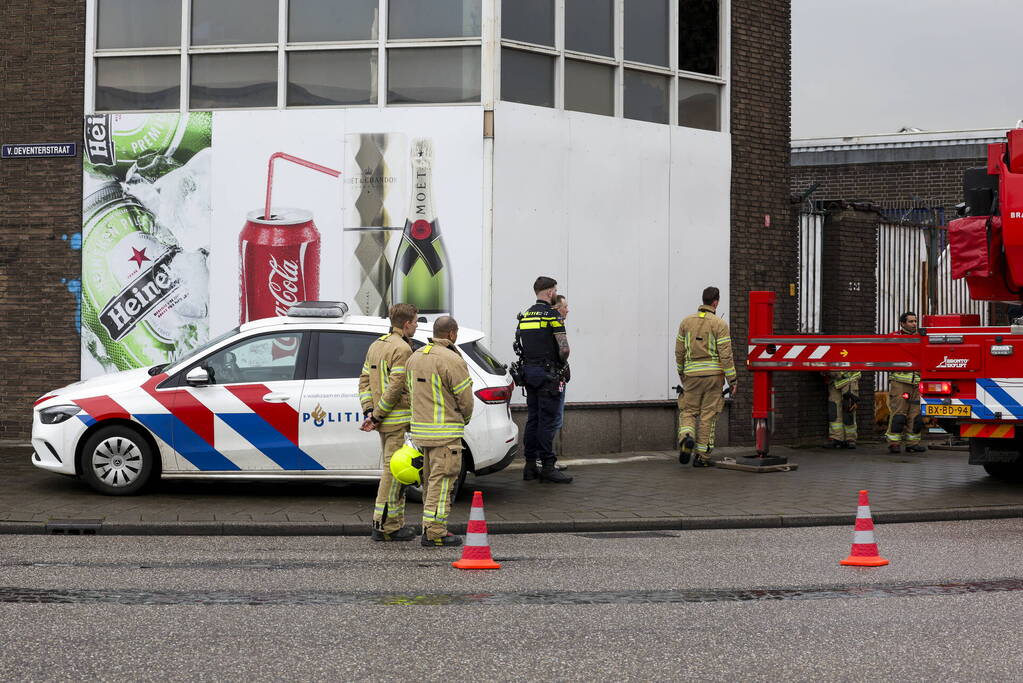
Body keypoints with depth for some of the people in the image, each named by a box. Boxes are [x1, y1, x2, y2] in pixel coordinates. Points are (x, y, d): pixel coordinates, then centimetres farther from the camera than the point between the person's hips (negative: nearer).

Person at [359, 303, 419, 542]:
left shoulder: (376, 346, 15)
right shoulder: (402, 349, -14)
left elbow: (365, 380, 12)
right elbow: (395, 387, -20)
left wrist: (368, 411, 5)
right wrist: (376, 416, -15)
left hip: (384, 420, 9)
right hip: (398, 419, -9)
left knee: (392, 471, 16)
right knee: (394, 471, -5)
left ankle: (395, 522, 21)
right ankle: (385, 525, -3)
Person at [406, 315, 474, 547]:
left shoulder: (415, 357, 10)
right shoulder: (452, 361, -15)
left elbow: (410, 392, 15)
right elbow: (465, 399, -12)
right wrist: (464, 420, 9)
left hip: (420, 430, 8)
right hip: (445, 432, -8)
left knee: (430, 480, 16)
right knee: (442, 481, -5)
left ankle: (430, 527, 21)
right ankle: (435, 532, -6)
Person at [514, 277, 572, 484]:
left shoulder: (524, 315, 13)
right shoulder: (552, 315, -11)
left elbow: (518, 345, 15)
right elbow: (564, 348, -16)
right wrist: (562, 362, 3)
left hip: (528, 371, 8)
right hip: (547, 373, -8)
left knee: (532, 419, 11)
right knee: (547, 420, -6)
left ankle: (530, 466, 13)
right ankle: (547, 467, -5)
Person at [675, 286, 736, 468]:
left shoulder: (686, 322, 5)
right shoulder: (719, 324, -6)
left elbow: (679, 352, 10)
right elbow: (725, 355, -10)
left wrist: (681, 373, 25)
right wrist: (732, 380, -4)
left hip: (692, 375, 2)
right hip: (713, 374, -2)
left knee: (688, 411, 13)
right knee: (708, 415, 4)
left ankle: (686, 437, -17)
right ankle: (702, 456, 7)